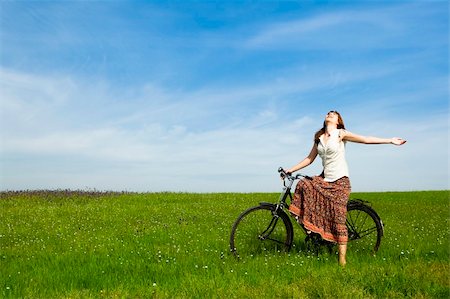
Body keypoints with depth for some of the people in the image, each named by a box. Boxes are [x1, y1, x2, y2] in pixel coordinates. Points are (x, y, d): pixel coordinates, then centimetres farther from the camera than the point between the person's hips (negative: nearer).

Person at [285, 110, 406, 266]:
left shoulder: (340, 134, -4)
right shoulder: (319, 138, 12)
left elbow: (366, 139, -10)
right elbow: (310, 159, 16)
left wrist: (390, 140, -18)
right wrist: (290, 170, 14)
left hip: (340, 181, -5)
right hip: (324, 179, 5)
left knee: (338, 219, -8)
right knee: (303, 185, -19)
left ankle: (342, 259, -2)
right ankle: (310, 224, -3)